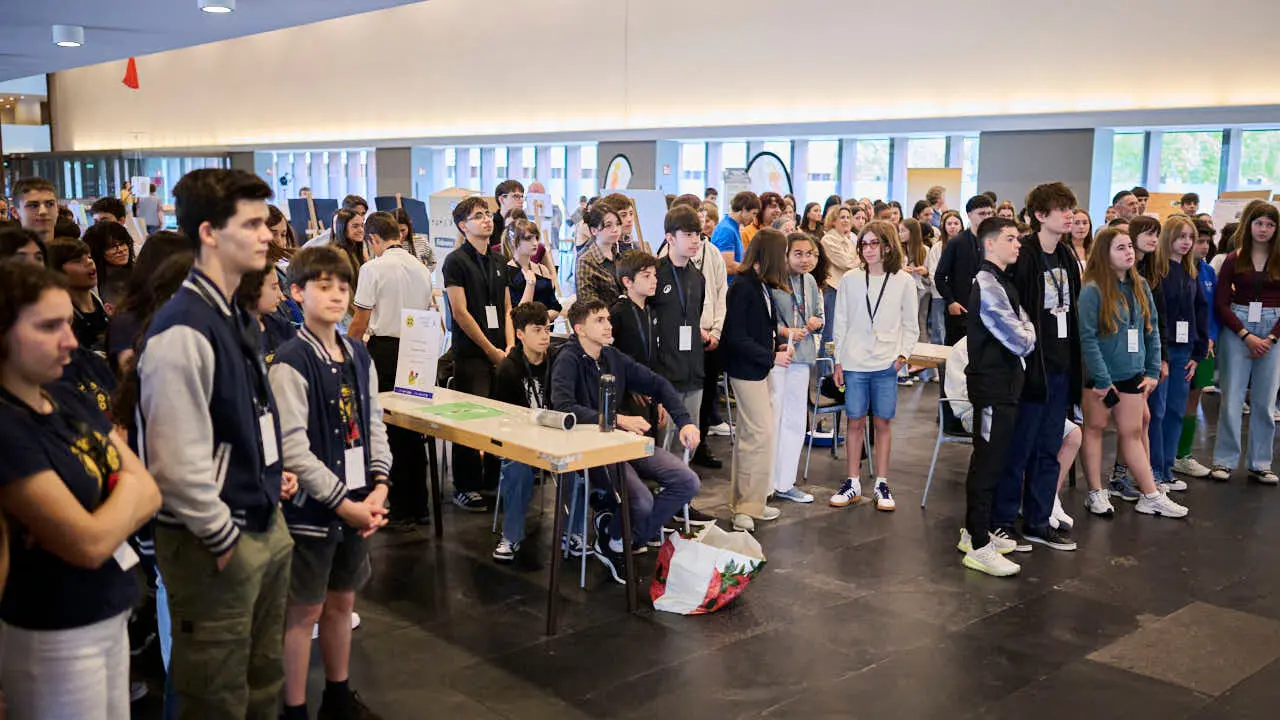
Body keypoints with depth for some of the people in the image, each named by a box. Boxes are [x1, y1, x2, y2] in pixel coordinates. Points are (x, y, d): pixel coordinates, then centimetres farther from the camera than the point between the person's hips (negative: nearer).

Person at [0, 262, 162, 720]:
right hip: (53, 635, -7)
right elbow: (89, 543, -23)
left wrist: (104, 520, -16)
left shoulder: (71, 402, 3)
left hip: (111, 617, 7)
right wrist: (127, 489, -5)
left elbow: (150, 494, 3)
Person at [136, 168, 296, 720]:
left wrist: (272, 476, 8)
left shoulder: (235, 317, 8)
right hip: (214, 546, -9)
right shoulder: (182, 333, -22)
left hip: (265, 524, 9)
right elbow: (178, 462, -24)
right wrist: (223, 538, -16)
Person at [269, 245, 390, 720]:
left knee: (341, 601, 19)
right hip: (312, 507, -6)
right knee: (304, 611, 6)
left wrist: (378, 486, -3)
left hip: (356, 504, 7)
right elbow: (292, 448, -19)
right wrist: (342, 502, -17)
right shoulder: (291, 362, -15)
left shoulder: (358, 355, 7)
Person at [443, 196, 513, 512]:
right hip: (470, 353, -6)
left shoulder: (498, 261, 16)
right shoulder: (456, 261, -5)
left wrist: (510, 346, 3)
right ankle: (465, 488, 5)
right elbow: (460, 313, -9)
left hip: (499, 353, 6)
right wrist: (491, 349, -9)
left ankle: (492, 481, 20)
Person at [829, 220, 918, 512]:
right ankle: (853, 483, 15)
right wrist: (839, 361, 4)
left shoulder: (904, 281, 0)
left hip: (887, 364, -1)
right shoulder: (850, 279, 2)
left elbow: (910, 325, 7)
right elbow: (841, 322, 6)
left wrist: (903, 355, -4)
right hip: (854, 362, 1)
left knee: (883, 422, 5)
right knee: (855, 421, 5)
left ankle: (881, 484, 15)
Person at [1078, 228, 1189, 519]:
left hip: (1132, 374, 5)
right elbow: (1088, 338, -17)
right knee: (1094, 428, 9)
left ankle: (1151, 497, 14)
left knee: (1132, 433, 10)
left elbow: (1152, 330, 9)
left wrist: (1152, 371, 3)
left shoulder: (1140, 286, 6)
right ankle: (1096, 494, 18)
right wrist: (1102, 380, -17)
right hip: (1099, 376, -5)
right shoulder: (1093, 290, -14)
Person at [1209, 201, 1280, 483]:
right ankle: (1225, 460, 8)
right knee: (1232, 398, 0)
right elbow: (1221, 303, -1)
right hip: (1236, 328, -1)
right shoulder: (1234, 260, 2)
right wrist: (1247, 336, -9)